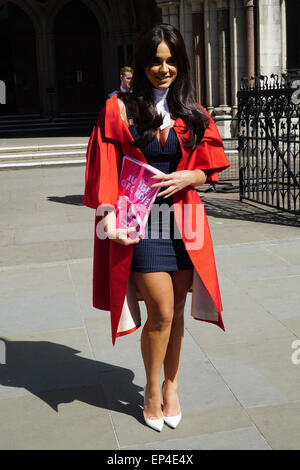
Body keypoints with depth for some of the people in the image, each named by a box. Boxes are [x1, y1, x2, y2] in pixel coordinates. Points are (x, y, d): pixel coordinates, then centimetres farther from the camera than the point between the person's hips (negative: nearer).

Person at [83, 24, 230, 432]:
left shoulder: (193, 114, 9)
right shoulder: (120, 109, 0)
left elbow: (210, 167, 11)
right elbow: (106, 169, -4)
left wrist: (188, 176, -10)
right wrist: (110, 215, -17)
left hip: (184, 221, 3)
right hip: (140, 222, -3)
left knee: (176, 311, 9)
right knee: (161, 310, -7)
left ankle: (171, 386, 29)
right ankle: (152, 391, 17)